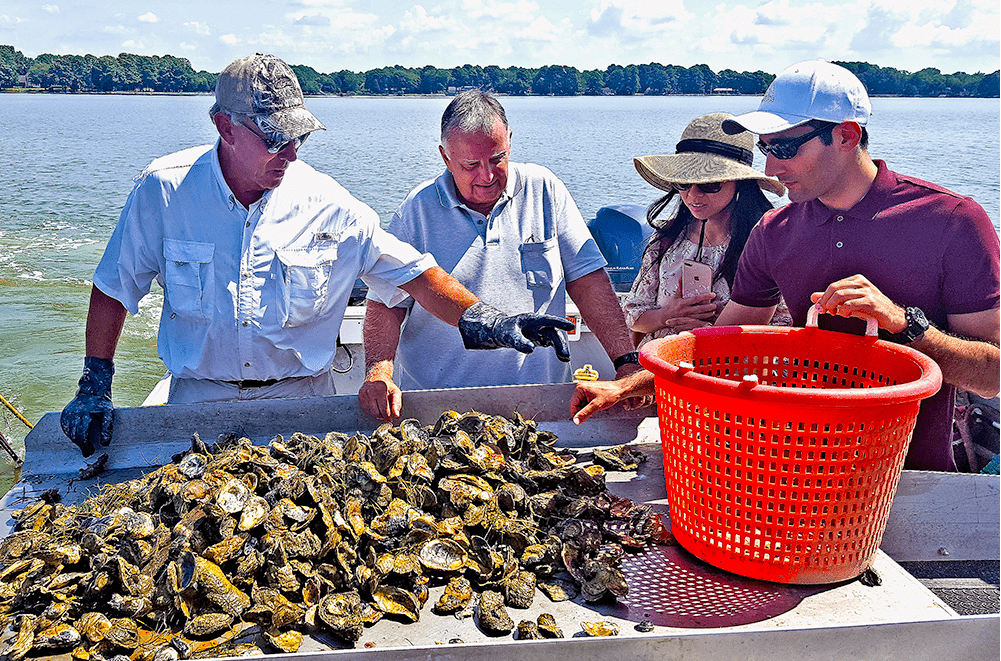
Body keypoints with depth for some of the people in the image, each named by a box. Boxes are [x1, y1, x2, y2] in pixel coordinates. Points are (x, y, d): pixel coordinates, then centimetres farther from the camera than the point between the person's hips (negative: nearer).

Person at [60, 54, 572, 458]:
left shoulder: (327, 205, -9)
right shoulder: (163, 190, -9)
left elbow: (409, 270, -6)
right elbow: (115, 287, 1)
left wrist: (487, 323, -17)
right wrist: (95, 386, -3)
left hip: (302, 395, 0)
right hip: (199, 399, 0)